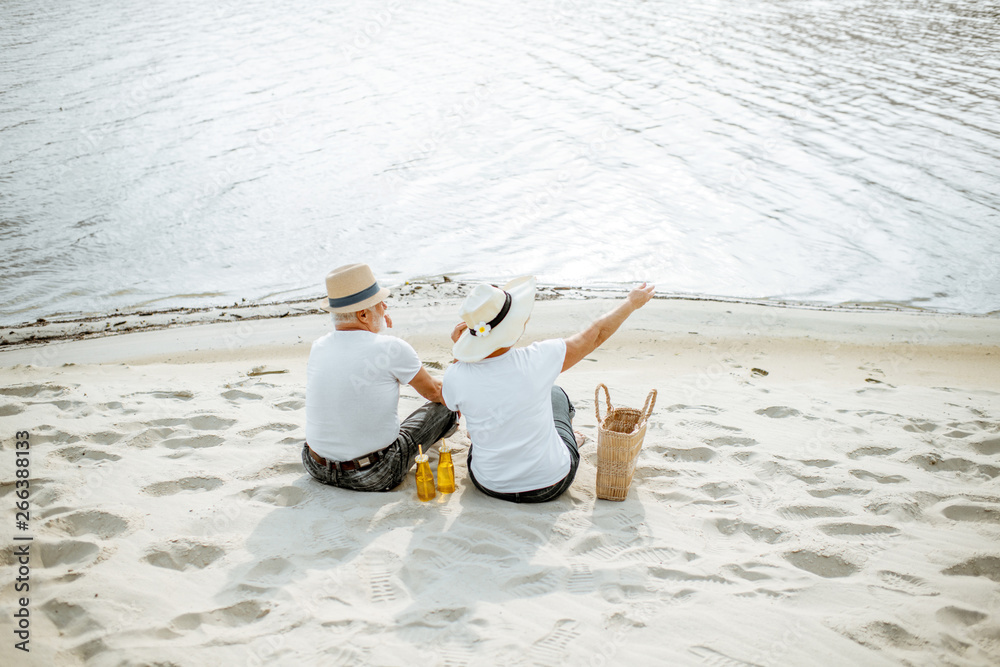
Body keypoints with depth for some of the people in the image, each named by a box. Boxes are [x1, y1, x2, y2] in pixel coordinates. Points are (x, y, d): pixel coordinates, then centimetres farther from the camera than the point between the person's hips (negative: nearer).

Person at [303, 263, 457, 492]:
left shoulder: (318, 347, -2)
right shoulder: (392, 349, -18)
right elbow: (434, 392, 2)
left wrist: (379, 328, 15)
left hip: (317, 469, 6)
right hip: (374, 477, -5)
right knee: (447, 407, 9)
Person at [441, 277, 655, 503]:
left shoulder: (456, 376, -24)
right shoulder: (537, 360, -27)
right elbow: (595, 334, -9)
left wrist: (458, 348, 2)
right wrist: (632, 303, 7)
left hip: (489, 485, 1)